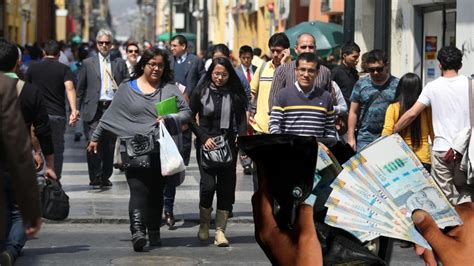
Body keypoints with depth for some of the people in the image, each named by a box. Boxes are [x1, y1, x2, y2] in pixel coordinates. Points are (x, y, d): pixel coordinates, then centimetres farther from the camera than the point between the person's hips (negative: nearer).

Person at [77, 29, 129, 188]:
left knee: (110, 145, 4)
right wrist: (78, 109, 5)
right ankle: (95, 178, -5)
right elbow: (80, 88, 11)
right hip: (95, 109, -1)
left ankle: (105, 177, 14)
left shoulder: (120, 63, 12)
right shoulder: (88, 63, 10)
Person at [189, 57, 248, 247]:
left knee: (226, 186, -1)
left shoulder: (235, 94, 6)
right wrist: (204, 138, -8)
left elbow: (242, 119, 5)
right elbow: (190, 118, 3)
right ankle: (204, 224, 10)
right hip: (206, 144, -2)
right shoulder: (201, 92, 3)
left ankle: (220, 230, 6)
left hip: (228, 145, 2)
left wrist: (242, 138, -12)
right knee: (208, 184, -13)